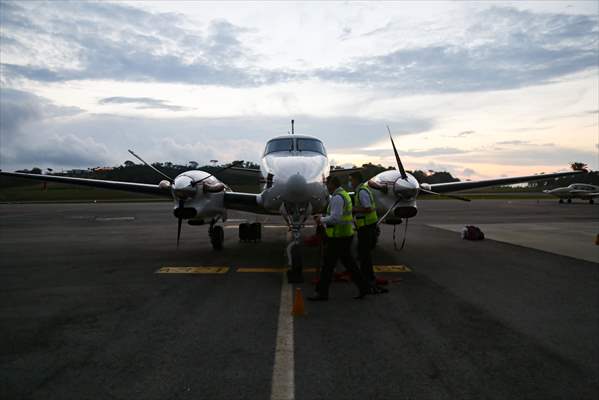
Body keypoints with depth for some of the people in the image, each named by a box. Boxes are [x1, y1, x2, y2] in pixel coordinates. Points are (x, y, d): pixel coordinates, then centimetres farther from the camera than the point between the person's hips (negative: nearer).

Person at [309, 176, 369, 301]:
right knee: (348, 262, 15)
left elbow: (335, 218, -25)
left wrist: (322, 219, -9)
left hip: (338, 237, -10)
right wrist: (323, 219, 15)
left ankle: (322, 292, 7)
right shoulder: (344, 195, 16)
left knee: (328, 265, -1)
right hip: (346, 234, 10)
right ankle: (363, 287, 18)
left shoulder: (337, 198, -17)